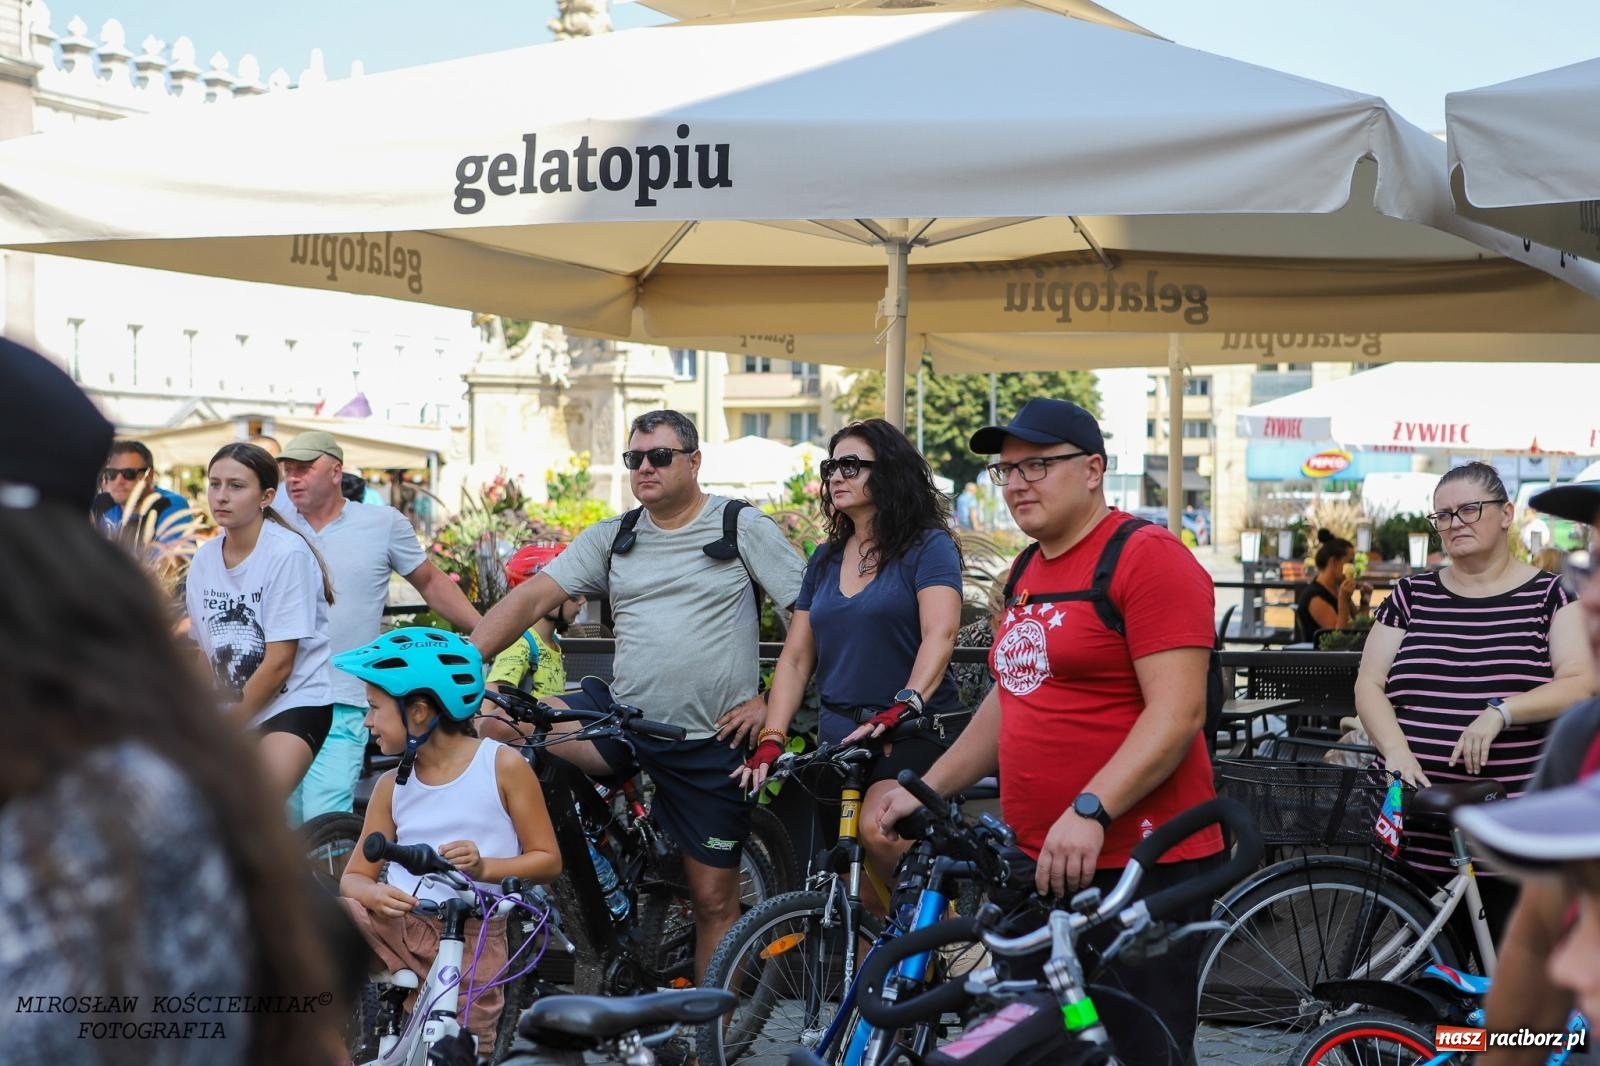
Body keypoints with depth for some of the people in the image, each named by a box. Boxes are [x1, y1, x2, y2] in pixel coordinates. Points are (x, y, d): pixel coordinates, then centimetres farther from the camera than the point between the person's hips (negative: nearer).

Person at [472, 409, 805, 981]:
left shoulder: (744, 527, -2)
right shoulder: (611, 538, 9)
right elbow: (531, 598, 2)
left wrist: (774, 701, -8)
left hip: (711, 741, -3)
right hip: (624, 722, 3)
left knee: (714, 899, 1)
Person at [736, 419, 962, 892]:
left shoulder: (928, 546, -3)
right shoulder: (825, 559, 16)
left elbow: (940, 634, -18)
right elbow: (795, 658, 12)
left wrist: (904, 707, -34)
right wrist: (771, 739, -1)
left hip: (914, 735, -6)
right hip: (839, 737, 6)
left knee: (879, 833, -30)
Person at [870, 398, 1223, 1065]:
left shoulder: (1148, 558, -10)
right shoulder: (1028, 573, 17)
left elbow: (1177, 713, -18)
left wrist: (1091, 811, -27)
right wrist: (926, 791, 20)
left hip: (1140, 863, -8)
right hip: (1037, 863, 9)